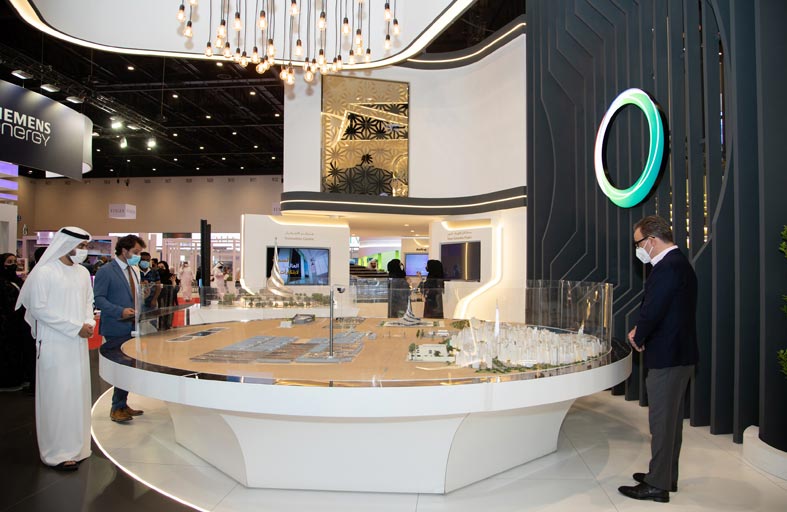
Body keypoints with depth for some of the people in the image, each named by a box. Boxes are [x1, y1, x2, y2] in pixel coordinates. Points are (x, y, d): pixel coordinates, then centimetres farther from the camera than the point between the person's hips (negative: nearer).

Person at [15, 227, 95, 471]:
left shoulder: (83, 272, 9)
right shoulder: (44, 272, -11)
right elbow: (38, 308, -13)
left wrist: (89, 322, -3)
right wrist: (75, 327, -15)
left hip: (78, 343, 6)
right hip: (54, 344, -6)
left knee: (78, 393, 11)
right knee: (57, 395, 0)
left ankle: (75, 446, 24)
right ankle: (57, 453, 12)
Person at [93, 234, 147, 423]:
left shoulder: (135, 271, 15)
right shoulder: (105, 271, -8)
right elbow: (98, 298, -14)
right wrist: (120, 311, -24)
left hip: (133, 328, 8)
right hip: (116, 331, -7)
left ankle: (123, 405, 25)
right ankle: (117, 408, 11)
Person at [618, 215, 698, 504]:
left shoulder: (667, 267, -21)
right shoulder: (679, 263, 13)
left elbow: (652, 311, -23)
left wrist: (638, 338, -6)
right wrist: (641, 331, 4)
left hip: (667, 358, -10)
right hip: (681, 355, 11)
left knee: (662, 421, 0)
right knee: (671, 419, 19)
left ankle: (657, 485, 11)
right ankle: (667, 476, 32)